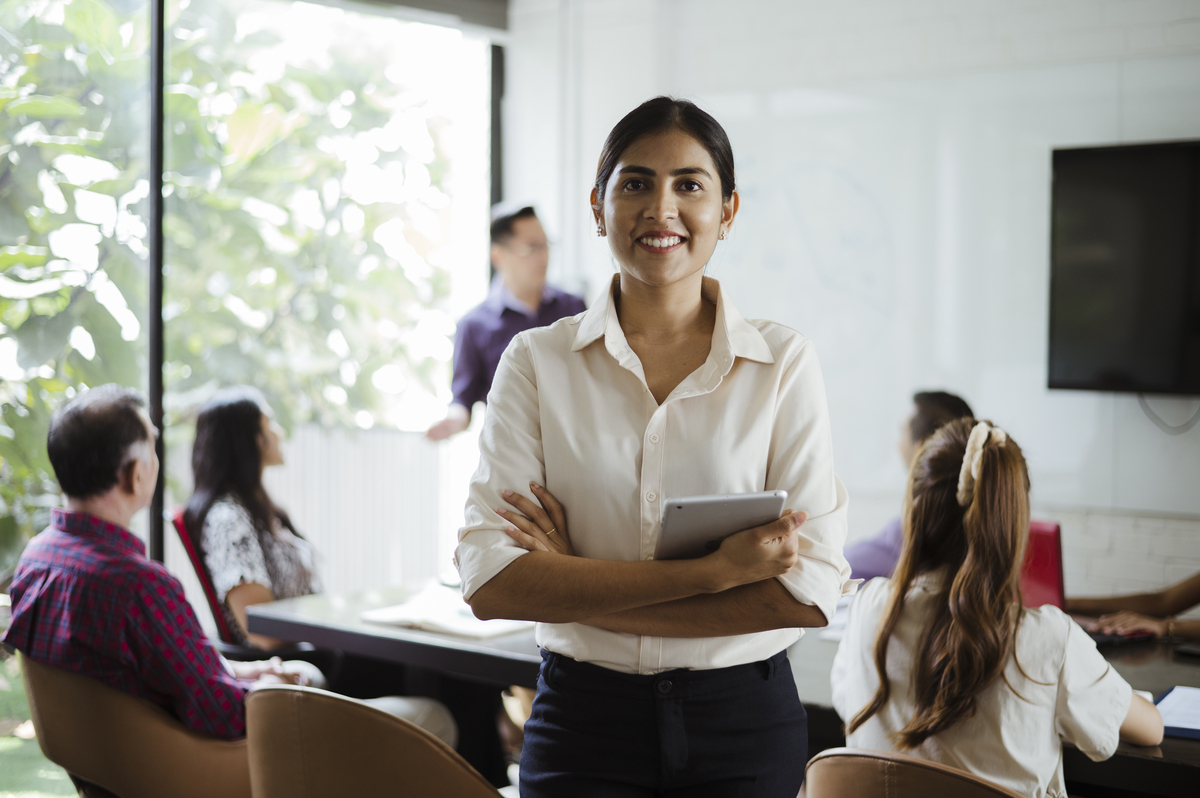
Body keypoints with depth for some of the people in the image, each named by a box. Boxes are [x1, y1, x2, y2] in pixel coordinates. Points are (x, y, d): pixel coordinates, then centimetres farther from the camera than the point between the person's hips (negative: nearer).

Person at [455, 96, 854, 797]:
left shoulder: (784, 363, -4)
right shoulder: (537, 362, -3)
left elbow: (810, 588, -12)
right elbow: (491, 582, -13)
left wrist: (575, 586, -14)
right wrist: (713, 571, -21)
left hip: (746, 722, 0)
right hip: (584, 721, 0)